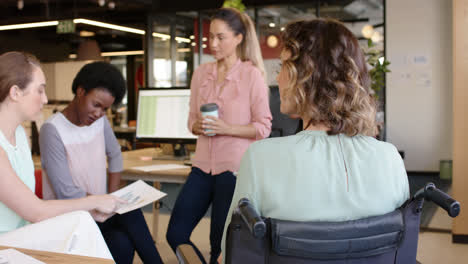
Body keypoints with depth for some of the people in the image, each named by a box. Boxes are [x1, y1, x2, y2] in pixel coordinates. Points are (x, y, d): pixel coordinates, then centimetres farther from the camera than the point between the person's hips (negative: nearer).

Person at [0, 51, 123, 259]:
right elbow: (35, 212, -18)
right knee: (79, 224, -22)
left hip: (21, 238, 8)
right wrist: (93, 202, -7)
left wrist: (87, 211, 0)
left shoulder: (20, 133, 8)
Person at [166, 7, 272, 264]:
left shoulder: (252, 74, -7)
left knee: (221, 243, 5)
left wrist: (226, 128, -19)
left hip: (234, 167, -5)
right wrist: (198, 126, -8)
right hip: (203, 165, 5)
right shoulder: (201, 73, 8)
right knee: (175, 235, 6)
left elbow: (263, 127, -6)